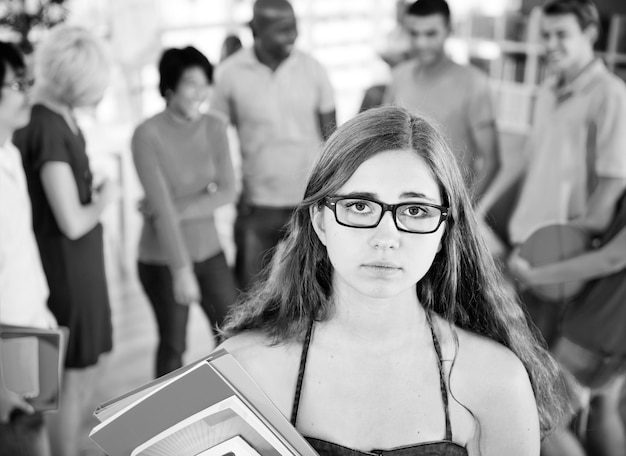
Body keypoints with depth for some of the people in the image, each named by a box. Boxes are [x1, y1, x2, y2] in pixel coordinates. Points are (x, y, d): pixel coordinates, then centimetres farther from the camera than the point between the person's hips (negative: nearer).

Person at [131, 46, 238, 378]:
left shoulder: (214, 127, -2)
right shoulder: (147, 136, -17)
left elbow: (227, 191, -4)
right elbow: (161, 208, -20)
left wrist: (181, 209, -18)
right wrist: (181, 270, -22)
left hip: (209, 250, 5)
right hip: (163, 259, -4)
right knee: (173, 346, 8)